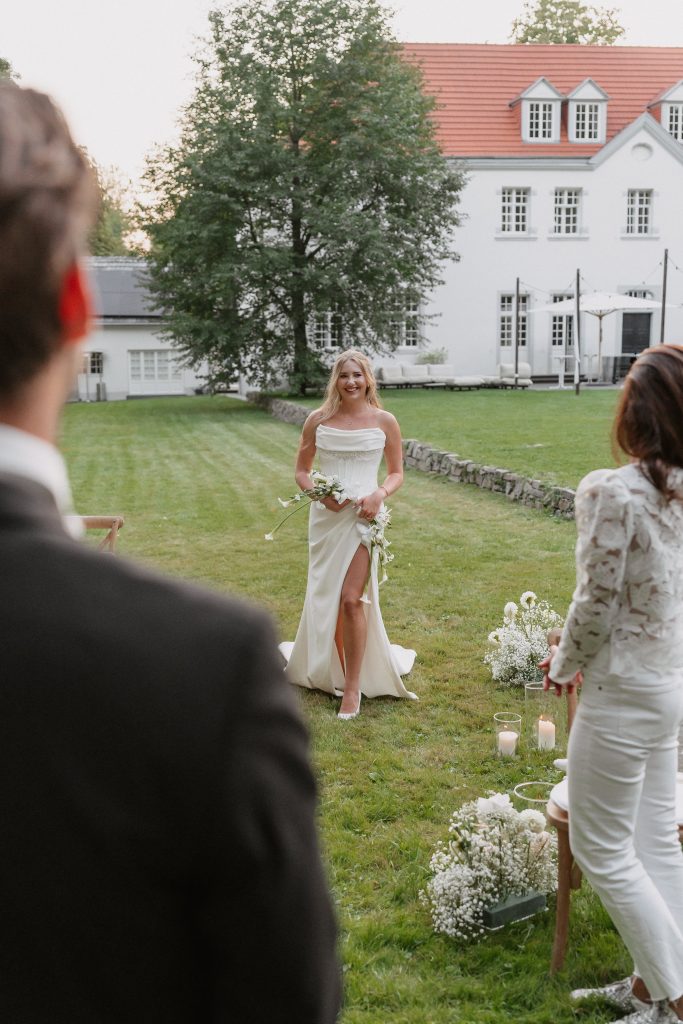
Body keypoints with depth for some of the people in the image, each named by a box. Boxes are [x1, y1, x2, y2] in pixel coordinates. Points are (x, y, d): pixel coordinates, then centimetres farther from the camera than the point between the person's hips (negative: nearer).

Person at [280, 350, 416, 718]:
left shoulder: (384, 421, 0)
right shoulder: (318, 420, 3)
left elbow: (397, 473, 7)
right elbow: (301, 471, 9)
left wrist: (379, 494, -13)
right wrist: (320, 493, -11)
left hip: (363, 517, -3)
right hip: (325, 518, 3)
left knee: (351, 599, -13)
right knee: (324, 599, 12)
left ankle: (353, 687, -2)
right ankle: (324, 669, 35)